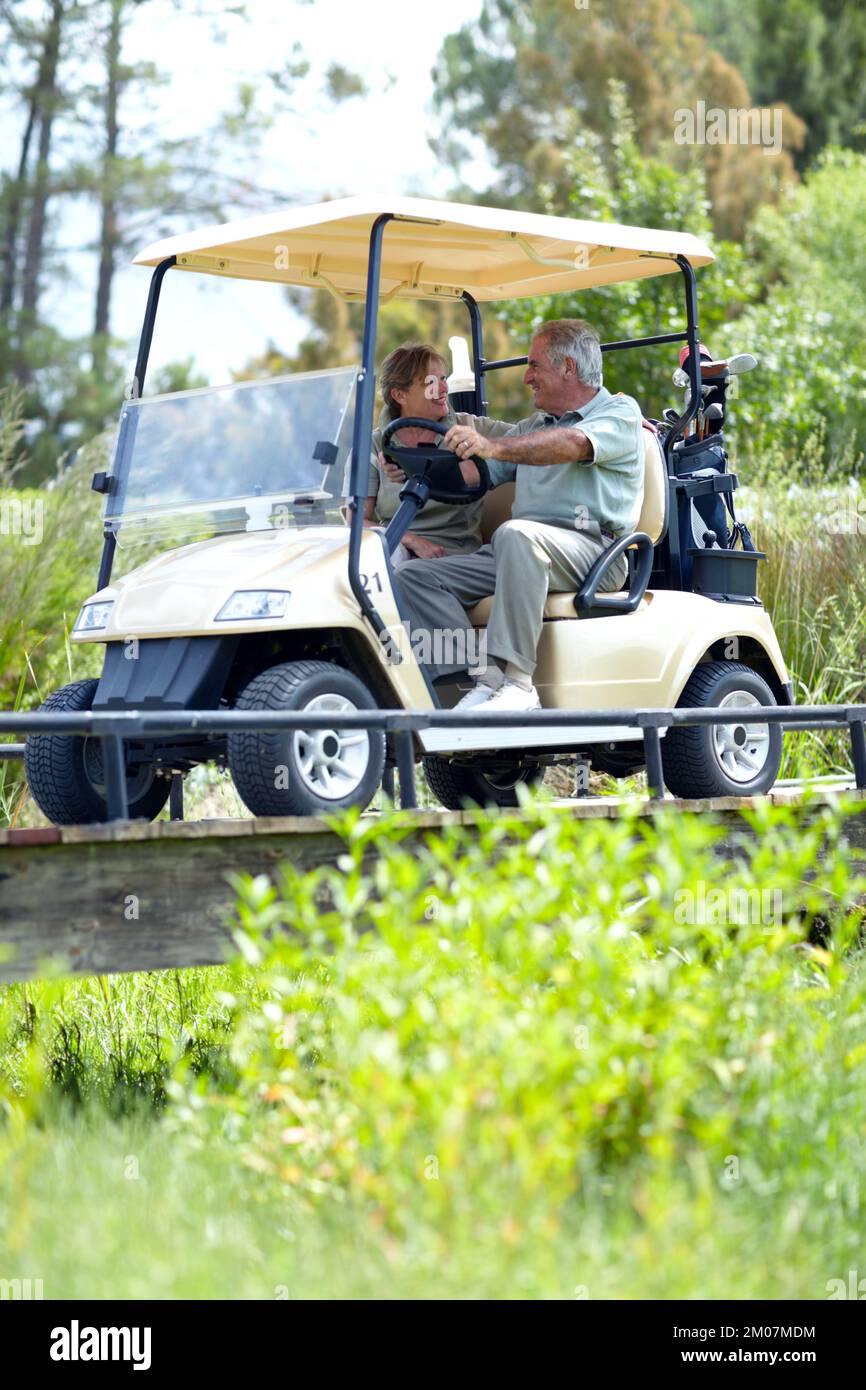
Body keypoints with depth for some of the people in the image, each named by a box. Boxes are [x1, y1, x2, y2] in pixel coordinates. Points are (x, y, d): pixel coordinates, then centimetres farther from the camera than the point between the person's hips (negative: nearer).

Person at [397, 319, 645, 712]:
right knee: (417, 575, -13)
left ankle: (518, 681, -41)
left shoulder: (619, 412, 4)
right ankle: (487, 678, -28)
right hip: (525, 549, 8)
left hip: (594, 545, -7)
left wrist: (493, 446, -32)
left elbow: (574, 444, -18)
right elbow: (472, 473, 24)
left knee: (516, 534, -40)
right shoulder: (531, 428, 30)